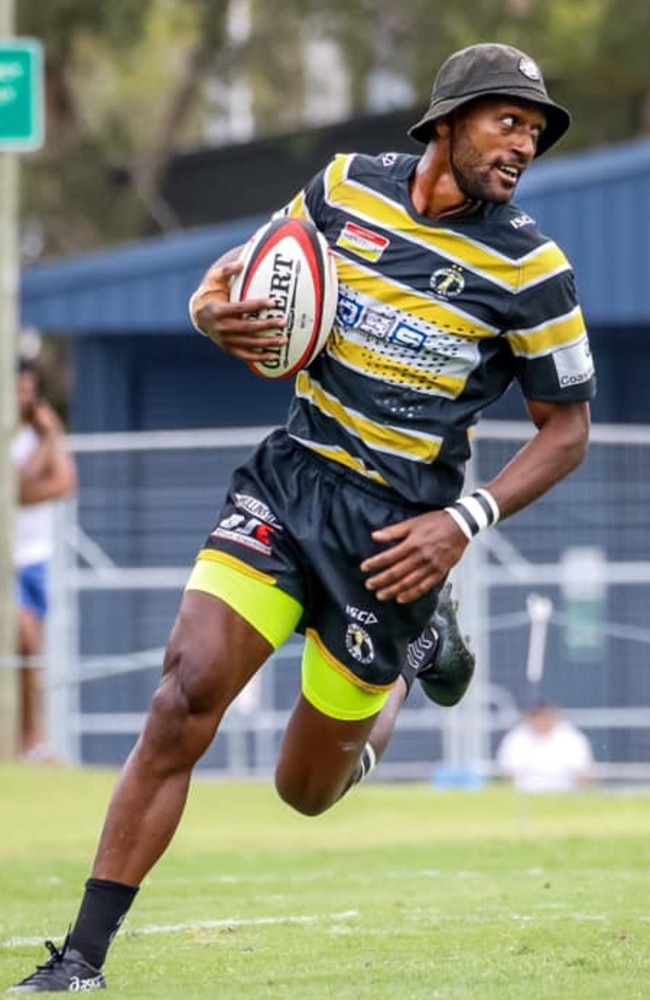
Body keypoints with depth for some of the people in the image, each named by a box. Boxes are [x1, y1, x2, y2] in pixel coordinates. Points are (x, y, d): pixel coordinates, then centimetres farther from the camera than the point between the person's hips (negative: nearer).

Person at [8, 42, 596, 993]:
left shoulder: (529, 268, -9)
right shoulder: (348, 185, 0)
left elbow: (566, 427, -1)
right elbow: (229, 281, 12)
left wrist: (466, 523, -14)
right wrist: (218, 314, -13)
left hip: (396, 527, -2)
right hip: (290, 477, 2)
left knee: (306, 789, 7)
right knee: (189, 692, -16)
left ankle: (421, 646, 38)